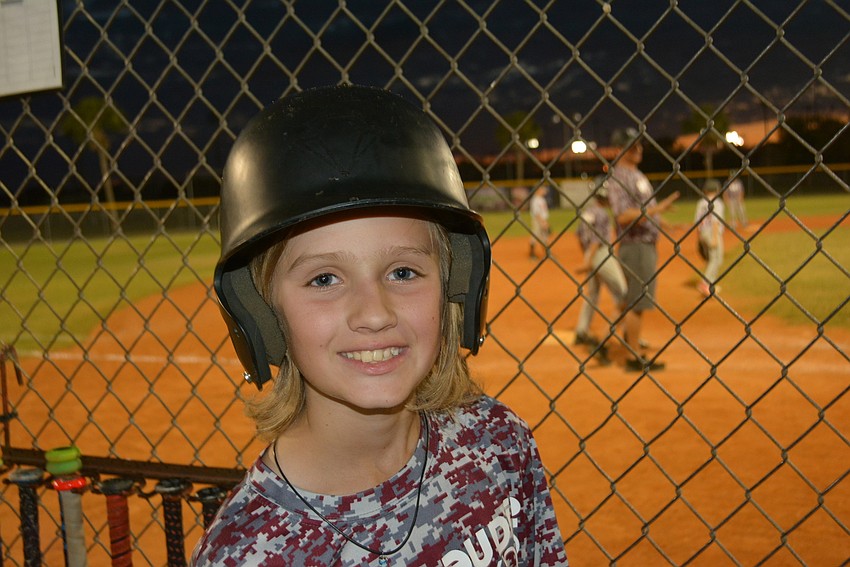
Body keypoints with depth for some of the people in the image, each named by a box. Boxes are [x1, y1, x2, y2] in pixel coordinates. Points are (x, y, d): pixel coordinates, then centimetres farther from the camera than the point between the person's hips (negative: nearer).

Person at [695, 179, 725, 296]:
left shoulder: (700, 203, 8)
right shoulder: (717, 203, -10)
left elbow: (696, 221, 10)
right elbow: (715, 221, -19)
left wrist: (698, 237, 19)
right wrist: (715, 238, -21)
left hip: (703, 234, 7)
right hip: (713, 234, -7)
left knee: (709, 259, 18)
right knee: (716, 260, -3)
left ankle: (710, 285, 20)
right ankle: (705, 283, -14)